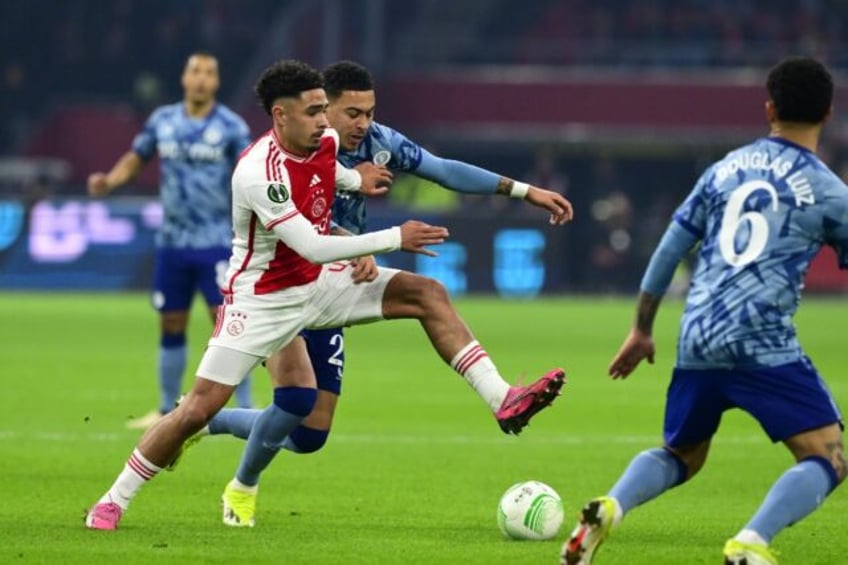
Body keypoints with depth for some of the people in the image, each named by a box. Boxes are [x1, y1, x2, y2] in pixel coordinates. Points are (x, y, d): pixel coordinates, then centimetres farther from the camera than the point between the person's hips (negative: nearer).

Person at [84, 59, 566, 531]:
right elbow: (313, 248, -31)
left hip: (320, 282, 7)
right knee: (200, 408, -9)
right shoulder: (259, 173, -30)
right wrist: (395, 239, -27)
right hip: (262, 298, -7)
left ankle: (503, 400, -14)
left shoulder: (327, 143, -7)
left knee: (428, 295, -10)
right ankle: (114, 501, 8)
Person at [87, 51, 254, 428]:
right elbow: (136, 158, 15)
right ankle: (167, 412, 21)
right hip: (171, 242, 4)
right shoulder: (162, 121, 4)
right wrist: (109, 181, -2)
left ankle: (246, 412, -4)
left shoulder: (230, 126, -6)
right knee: (170, 328, 10)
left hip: (214, 243, -4)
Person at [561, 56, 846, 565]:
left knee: (682, 456, 23)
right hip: (764, 344, -5)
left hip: (697, 343, 5)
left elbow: (669, 249, 17)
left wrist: (642, 330, 26)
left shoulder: (725, 169, 15)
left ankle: (609, 509, -7)